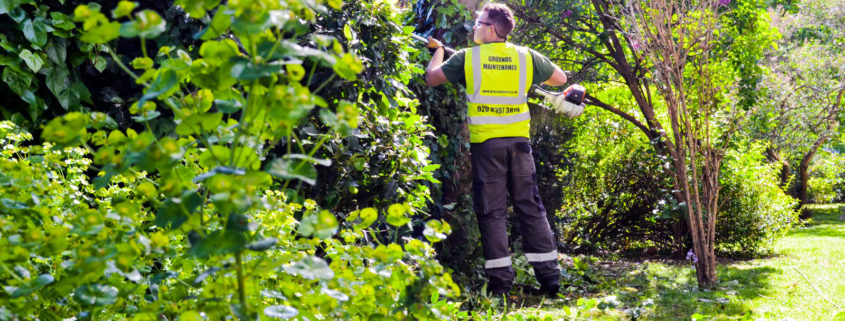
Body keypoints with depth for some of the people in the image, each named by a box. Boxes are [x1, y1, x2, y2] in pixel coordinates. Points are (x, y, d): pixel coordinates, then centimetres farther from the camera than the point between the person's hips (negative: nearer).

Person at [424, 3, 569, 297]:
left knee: (492, 211, 3)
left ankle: (500, 281, 0)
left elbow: (432, 78, 9)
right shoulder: (526, 57, 5)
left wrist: (437, 50, 27)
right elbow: (560, 78, 18)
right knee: (530, 207, 8)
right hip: (518, 141, 2)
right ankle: (549, 277, 8)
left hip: (485, 142, -2)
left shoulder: (467, 58, -1)